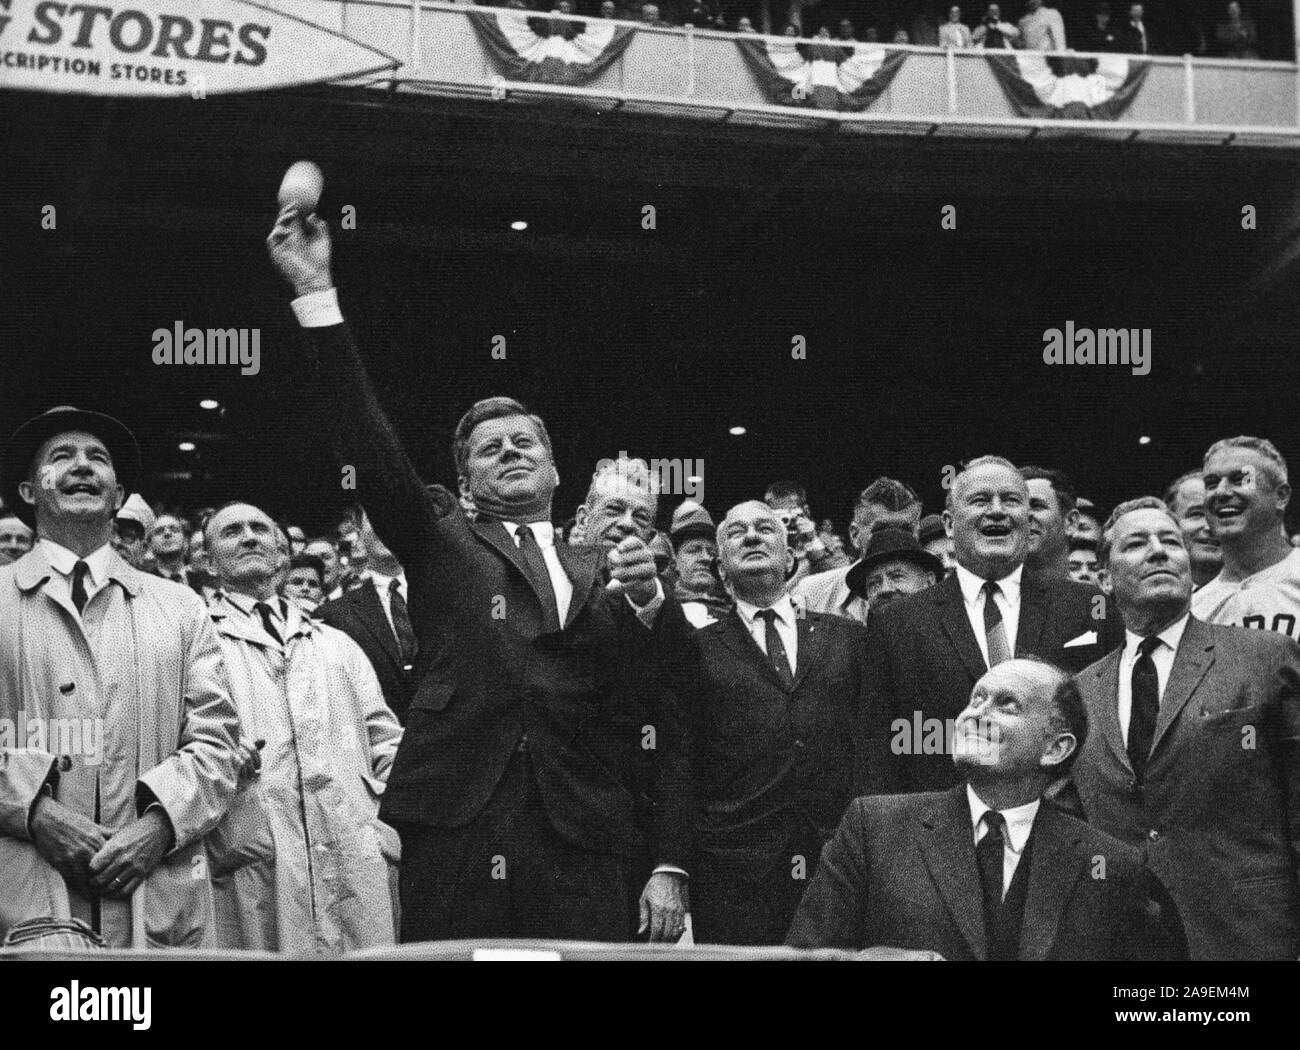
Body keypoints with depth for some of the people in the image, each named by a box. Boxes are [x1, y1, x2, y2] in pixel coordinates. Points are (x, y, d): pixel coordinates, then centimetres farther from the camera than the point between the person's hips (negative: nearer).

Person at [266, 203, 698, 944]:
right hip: (453, 847, -1)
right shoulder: (441, 545, 14)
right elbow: (370, 444, 1)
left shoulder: (608, 576, 17)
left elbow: (673, 723, 14)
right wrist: (318, 294, -5)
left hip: (583, 856, 1)